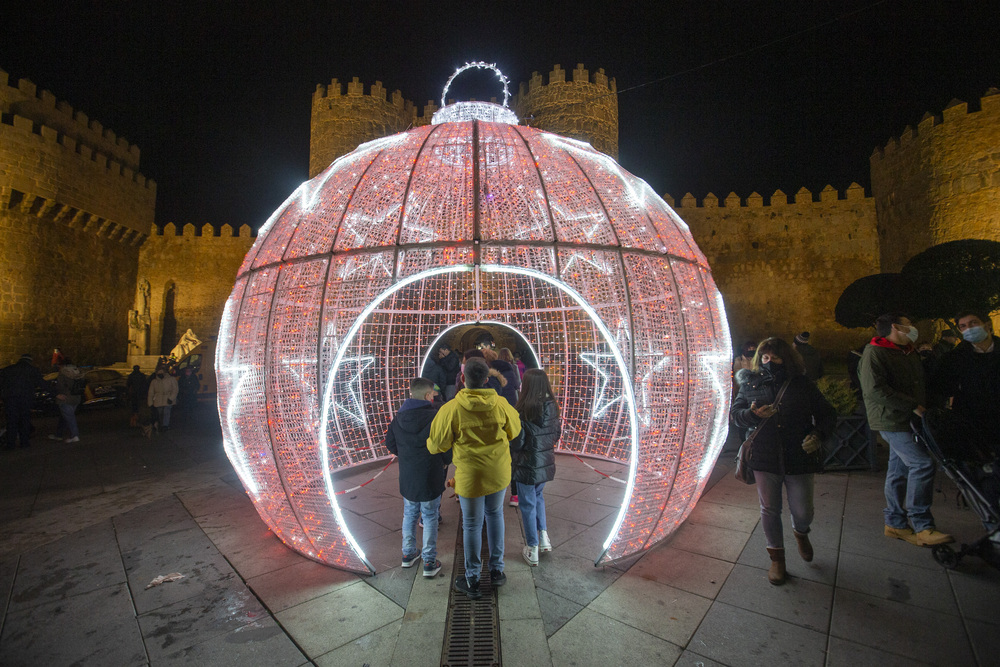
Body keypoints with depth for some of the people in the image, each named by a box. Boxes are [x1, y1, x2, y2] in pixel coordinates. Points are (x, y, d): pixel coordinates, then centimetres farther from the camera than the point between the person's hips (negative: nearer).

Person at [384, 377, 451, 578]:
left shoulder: (398, 417, -2)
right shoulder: (435, 417, -19)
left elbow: (390, 444, 8)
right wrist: (445, 462, 3)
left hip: (407, 477, 5)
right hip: (430, 478, -5)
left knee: (409, 515, 22)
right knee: (430, 519, 10)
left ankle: (408, 554, 36)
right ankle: (430, 563, 18)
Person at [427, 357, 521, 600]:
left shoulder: (451, 409, -22)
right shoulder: (501, 404, -14)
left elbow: (436, 445, -13)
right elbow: (514, 430, 3)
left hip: (470, 476, -2)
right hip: (499, 473, 3)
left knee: (472, 525, 16)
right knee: (495, 514, 26)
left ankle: (472, 581, 31)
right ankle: (497, 569, 35)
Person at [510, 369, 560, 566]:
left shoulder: (522, 412, -23)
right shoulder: (552, 407, -6)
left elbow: (516, 443, -18)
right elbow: (556, 434, 5)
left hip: (527, 467, -5)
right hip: (547, 464, 5)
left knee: (528, 505, 12)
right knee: (537, 496, 29)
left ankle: (532, 550, 24)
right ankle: (543, 535, 25)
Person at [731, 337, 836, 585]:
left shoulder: (803, 386, 2)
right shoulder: (750, 384, 3)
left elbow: (827, 414, 7)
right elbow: (736, 413, 3)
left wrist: (817, 435, -11)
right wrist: (753, 413, -19)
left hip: (799, 459, 0)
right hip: (764, 459, 0)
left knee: (802, 512, 9)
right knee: (770, 510, 9)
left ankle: (800, 533, 46)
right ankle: (777, 557, 30)